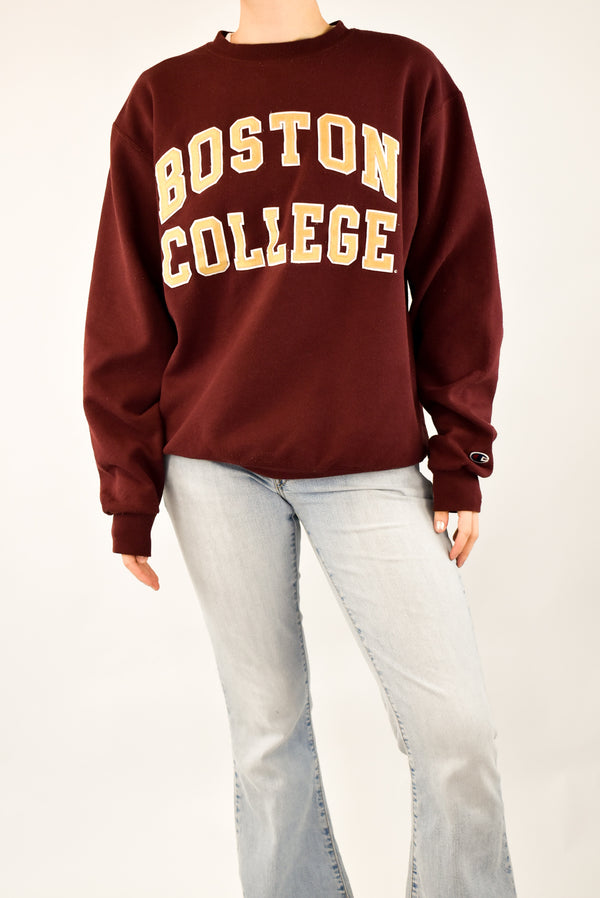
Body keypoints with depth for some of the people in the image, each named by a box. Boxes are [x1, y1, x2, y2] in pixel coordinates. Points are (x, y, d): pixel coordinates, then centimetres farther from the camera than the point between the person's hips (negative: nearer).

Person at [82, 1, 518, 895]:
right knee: (267, 728, 8)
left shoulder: (407, 77, 7)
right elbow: (126, 318, 7)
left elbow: (459, 282, 6)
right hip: (214, 467, 1)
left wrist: (461, 463, 2)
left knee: (456, 726, -2)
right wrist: (129, 493, 4)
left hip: (372, 463, 0)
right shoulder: (161, 100, 9)